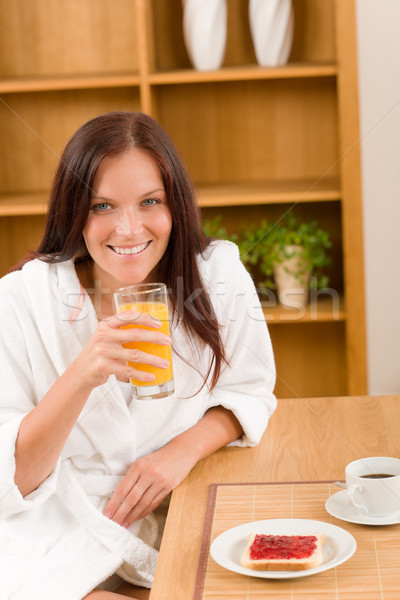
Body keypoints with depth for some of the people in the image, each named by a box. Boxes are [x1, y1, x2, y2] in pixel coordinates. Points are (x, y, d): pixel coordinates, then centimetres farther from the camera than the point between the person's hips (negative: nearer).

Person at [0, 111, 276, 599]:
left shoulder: (220, 273, -7)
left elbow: (248, 393, 8)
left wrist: (185, 448, -14)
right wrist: (82, 376, -32)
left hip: (182, 515, 2)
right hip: (57, 535, -2)